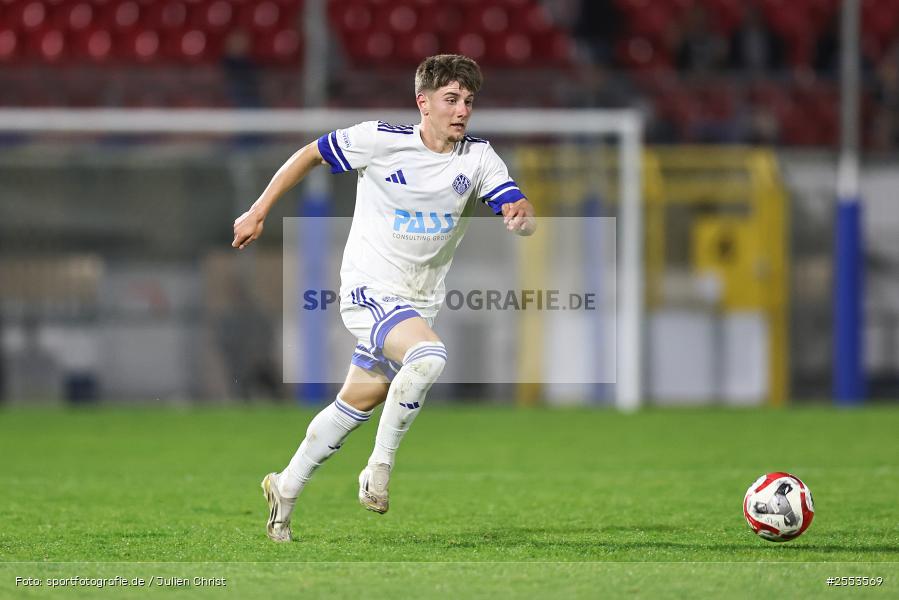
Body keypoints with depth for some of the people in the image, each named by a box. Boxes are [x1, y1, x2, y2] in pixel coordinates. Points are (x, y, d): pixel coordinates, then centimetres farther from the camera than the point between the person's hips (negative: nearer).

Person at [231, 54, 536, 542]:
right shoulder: (381, 140, -12)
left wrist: (520, 216, -35)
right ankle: (380, 467, -17)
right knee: (429, 355, -32)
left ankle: (285, 488, 32)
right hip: (368, 288, -5)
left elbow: (522, 216, -10)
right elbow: (311, 155, 1)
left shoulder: (478, 158, -2)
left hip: (419, 300, 5)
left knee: (355, 405, 13)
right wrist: (258, 212, 3)